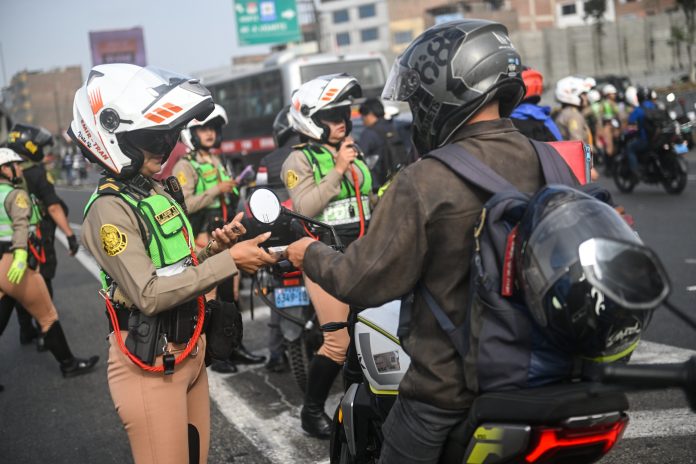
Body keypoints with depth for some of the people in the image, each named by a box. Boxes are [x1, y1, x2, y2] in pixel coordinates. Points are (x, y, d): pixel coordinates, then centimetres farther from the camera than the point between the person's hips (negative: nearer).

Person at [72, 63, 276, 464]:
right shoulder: (110, 209, -17)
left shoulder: (157, 192, 11)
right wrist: (229, 260, -24)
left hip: (189, 351, 9)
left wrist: (214, 247, -5)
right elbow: (150, 294, -25)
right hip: (150, 364, -9)